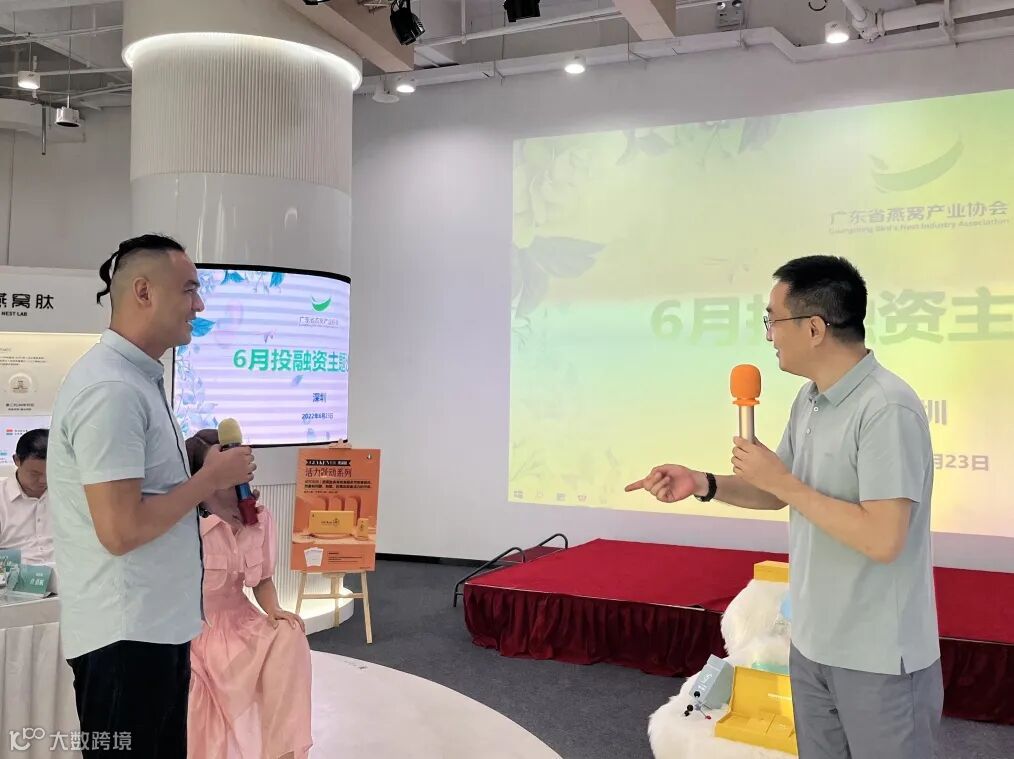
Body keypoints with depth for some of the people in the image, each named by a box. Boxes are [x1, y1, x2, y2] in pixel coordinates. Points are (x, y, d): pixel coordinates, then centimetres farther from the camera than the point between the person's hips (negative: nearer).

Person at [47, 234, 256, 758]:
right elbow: (120, 531, -26)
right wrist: (211, 478, -16)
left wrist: (209, 497, 6)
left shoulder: (135, 378, 11)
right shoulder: (111, 388, -22)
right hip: (125, 635, -10)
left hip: (155, 622, 10)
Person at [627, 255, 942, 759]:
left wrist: (781, 480, -22)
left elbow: (882, 539, -29)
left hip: (879, 658, -8)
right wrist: (702, 484, -3)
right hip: (811, 643, 8)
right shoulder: (809, 400, 4)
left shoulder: (888, 410, -24)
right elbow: (780, 492, 13)